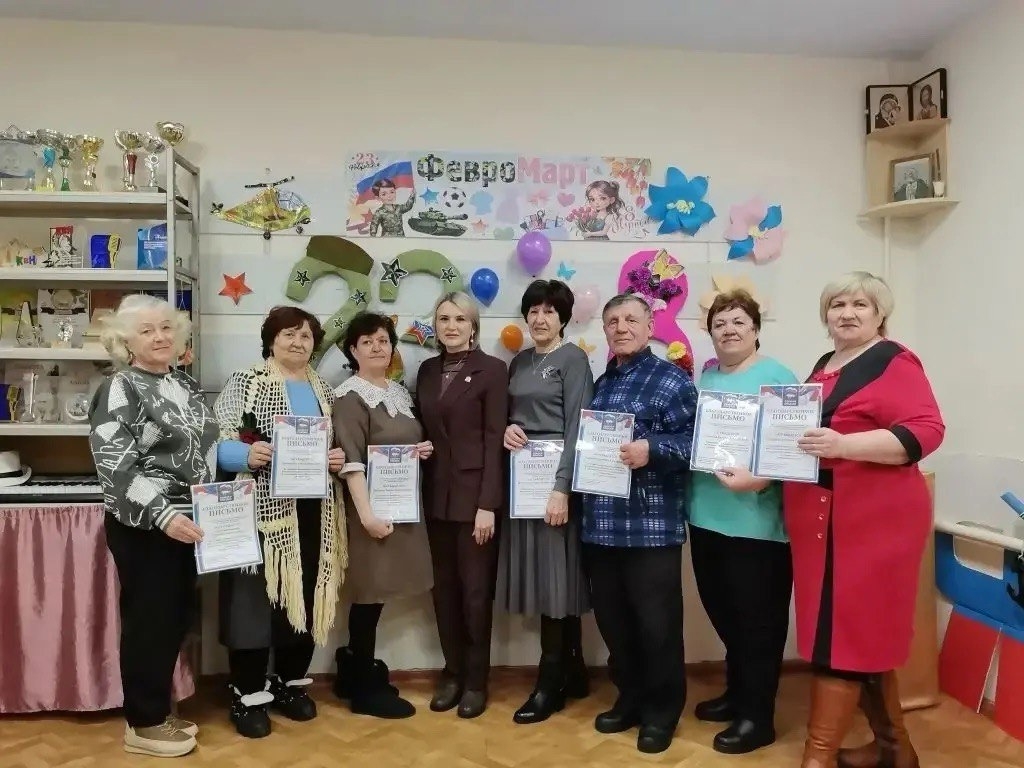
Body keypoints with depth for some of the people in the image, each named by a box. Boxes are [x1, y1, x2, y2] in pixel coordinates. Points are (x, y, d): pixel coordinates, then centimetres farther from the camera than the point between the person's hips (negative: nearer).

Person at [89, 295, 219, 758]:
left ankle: (158, 710, 29)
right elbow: (115, 466, -20)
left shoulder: (186, 385, 11)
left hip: (187, 520, 8)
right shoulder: (120, 390, -12)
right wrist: (163, 515, -27)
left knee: (178, 615, 14)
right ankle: (143, 723, 18)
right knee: (148, 618, 2)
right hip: (143, 527, -8)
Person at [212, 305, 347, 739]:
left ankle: (290, 683, 27)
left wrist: (339, 458, -1)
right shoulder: (245, 381, -2)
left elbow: (335, 445, 20)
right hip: (262, 509, -5)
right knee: (256, 597, -2)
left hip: (313, 510, 5)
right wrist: (246, 454, -28)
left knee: (307, 597, 10)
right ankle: (248, 695, 12)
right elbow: (217, 441, -9)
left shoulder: (324, 390, 14)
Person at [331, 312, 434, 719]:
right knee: (370, 592, 0)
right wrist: (367, 514, -25)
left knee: (379, 590, 11)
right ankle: (365, 688, 14)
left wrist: (423, 450, 3)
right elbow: (351, 461, -18)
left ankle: (354, 668, 28)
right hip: (371, 506, -7)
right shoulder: (350, 396, -11)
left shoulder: (400, 392, 13)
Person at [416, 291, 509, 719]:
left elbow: (494, 439, -11)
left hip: (475, 494, -5)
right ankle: (452, 673, 24)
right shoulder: (427, 370, 11)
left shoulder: (492, 369, -6)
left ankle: (476, 680, 17)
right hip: (436, 494, 5)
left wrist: (487, 503, -15)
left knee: (475, 589, 2)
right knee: (444, 587, 11)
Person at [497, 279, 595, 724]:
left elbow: (576, 427, -12)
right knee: (537, 573, 9)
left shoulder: (573, 359, -5)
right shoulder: (519, 362, 14)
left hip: (555, 477, -7)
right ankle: (573, 672, 22)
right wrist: (507, 428, -4)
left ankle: (551, 684, 9)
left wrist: (562, 487, -20)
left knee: (555, 574, -1)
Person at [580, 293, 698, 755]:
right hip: (601, 523, 7)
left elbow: (693, 442, -11)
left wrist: (651, 450, -25)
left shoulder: (672, 380, -3)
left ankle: (662, 712, 21)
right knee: (612, 620, 14)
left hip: (652, 525, -6)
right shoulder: (599, 385, 17)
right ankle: (629, 699, 32)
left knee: (657, 624, 3)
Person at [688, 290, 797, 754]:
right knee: (722, 612, 18)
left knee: (758, 618, 5)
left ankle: (757, 716, 18)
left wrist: (758, 479, -28)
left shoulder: (777, 376, -7)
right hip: (707, 516, 7)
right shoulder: (705, 378, 14)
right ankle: (737, 693, 36)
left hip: (756, 520, -7)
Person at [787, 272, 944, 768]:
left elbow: (926, 430, -18)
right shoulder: (824, 367, 17)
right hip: (823, 518, 8)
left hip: (872, 517, -8)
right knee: (862, 630, 14)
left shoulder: (895, 362, -8)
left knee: (842, 629, -5)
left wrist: (844, 445, -28)